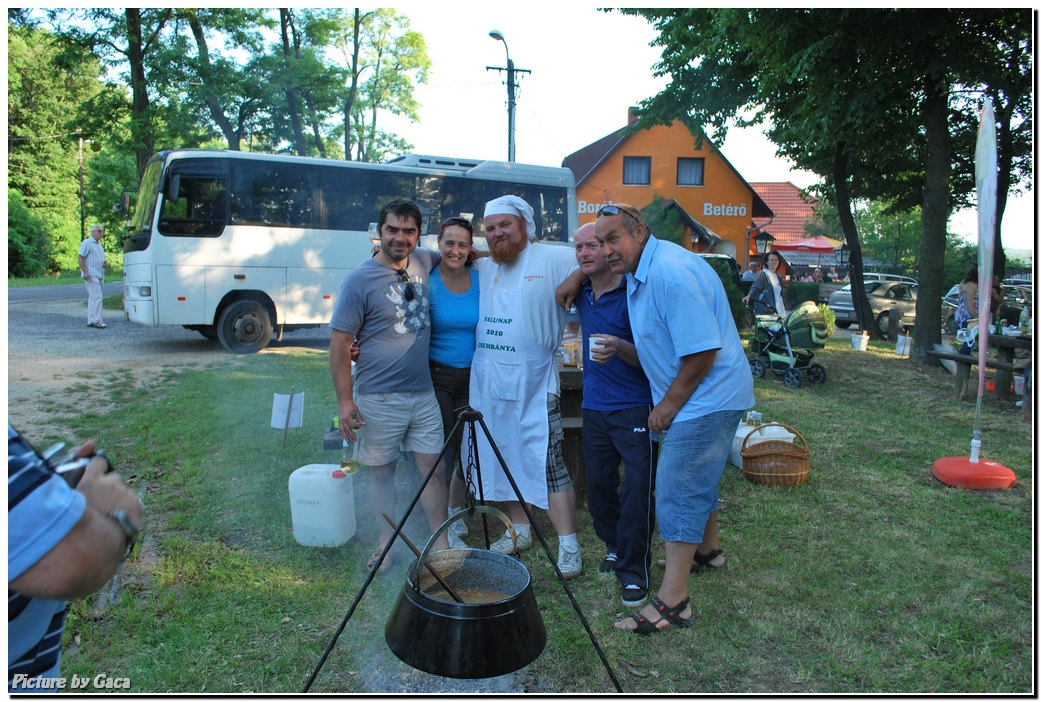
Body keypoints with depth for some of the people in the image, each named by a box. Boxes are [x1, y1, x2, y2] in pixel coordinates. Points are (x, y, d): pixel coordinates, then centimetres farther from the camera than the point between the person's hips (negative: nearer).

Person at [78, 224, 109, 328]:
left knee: (92, 298, 11)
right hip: (91, 275, -9)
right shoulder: (87, 243, -4)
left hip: (99, 275, 9)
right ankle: (96, 321, -17)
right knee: (97, 297, -15)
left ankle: (90, 320, 15)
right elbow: (81, 257, -12)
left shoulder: (100, 245, 23)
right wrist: (85, 272, -20)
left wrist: (105, 264, 8)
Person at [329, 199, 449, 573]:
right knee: (381, 472, 10)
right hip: (378, 398, -4)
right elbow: (339, 343, -10)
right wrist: (345, 401, -15)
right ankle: (386, 542, 26)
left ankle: (441, 543, 16)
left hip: (423, 394, 4)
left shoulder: (423, 262, 4)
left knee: (433, 468, 5)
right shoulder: (359, 281, -10)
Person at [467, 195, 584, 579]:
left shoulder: (554, 259, -4)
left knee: (547, 461, -8)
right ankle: (519, 530, 31)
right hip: (488, 381, 6)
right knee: (504, 457, 14)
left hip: (533, 382, -6)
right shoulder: (481, 268, 12)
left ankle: (569, 546, 3)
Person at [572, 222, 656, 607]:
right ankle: (615, 546, 32)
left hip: (635, 408, -6)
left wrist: (619, 348, -32)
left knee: (636, 490, -6)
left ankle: (634, 570, 7)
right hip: (594, 406, 6)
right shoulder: (582, 292, 6)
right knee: (598, 485, 11)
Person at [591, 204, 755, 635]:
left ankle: (672, 601, 1)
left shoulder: (672, 273, -26)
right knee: (697, 479, 25)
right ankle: (709, 550, 46)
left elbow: (702, 352, -27)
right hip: (702, 399, 10)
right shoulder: (638, 272, 7)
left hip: (708, 397, -10)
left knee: (677, 491, -7)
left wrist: (668, 406, -18)